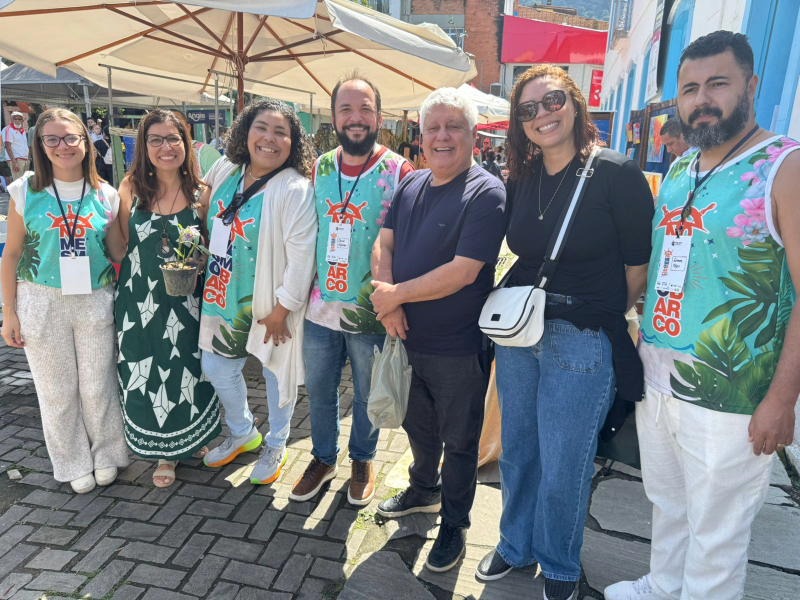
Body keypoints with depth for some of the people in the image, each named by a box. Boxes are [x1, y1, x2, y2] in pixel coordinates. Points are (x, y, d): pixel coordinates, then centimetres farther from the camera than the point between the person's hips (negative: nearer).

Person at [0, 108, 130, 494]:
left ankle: (106, 454, 32)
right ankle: (74, 463, 30)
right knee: (57, 390, 11)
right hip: (42, 303, 0)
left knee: (98, 385, 9)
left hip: (95, 302, 0)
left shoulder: (105, 195, 1)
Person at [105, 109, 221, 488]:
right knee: (147, 376, 10)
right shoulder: (132, 189, -3)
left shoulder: (201, 192, -5)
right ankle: (164, 452, 32)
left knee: (188, 371, 13)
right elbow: (119, 252, 1)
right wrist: (115, 205, -10)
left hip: (187, 302, -1)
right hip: (140, 301, 1)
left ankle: (193, 439, 41)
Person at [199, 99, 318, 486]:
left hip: (269, 303, -6)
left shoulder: (295, 189, -20)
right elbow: (205, 213, 20)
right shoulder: (225, 170, 1)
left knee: (276, 372, 11)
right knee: (216, 367, 17)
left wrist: (281, 309, -19)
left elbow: (301, 256, -22)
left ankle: (276, 446, 37)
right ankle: (242, 433, 44)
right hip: (224, 298, 7)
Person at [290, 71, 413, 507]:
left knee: (366, 395, 15)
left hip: (370, 313, -3)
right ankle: (324, 458, 40)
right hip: (321, 307, 4)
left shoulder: (398, 171, -9)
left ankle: (362, 460, 40)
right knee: (318, 390, 17)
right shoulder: (319, 168, 4)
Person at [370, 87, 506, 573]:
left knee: (459, 441, 12)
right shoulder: (411, 186, 5)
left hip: (459, 349, -6)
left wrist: (396, 294, -18)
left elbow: (463, 271, -25)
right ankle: (424, 491, 51)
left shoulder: (486, 192, -17)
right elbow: (383, 244, 2)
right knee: (418, 425, 25)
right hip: (409, 338, 7)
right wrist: (388, 302, -15)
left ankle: (454, 523, 34)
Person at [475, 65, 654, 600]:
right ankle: (517, 545, 42)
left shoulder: (616, 173, -12)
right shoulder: (520, 180, 5)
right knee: (517, 452, 18)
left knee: (562, 467, 7)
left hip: (582, 341, -5)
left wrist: (603, 316, 2)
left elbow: (639, 265, -7)